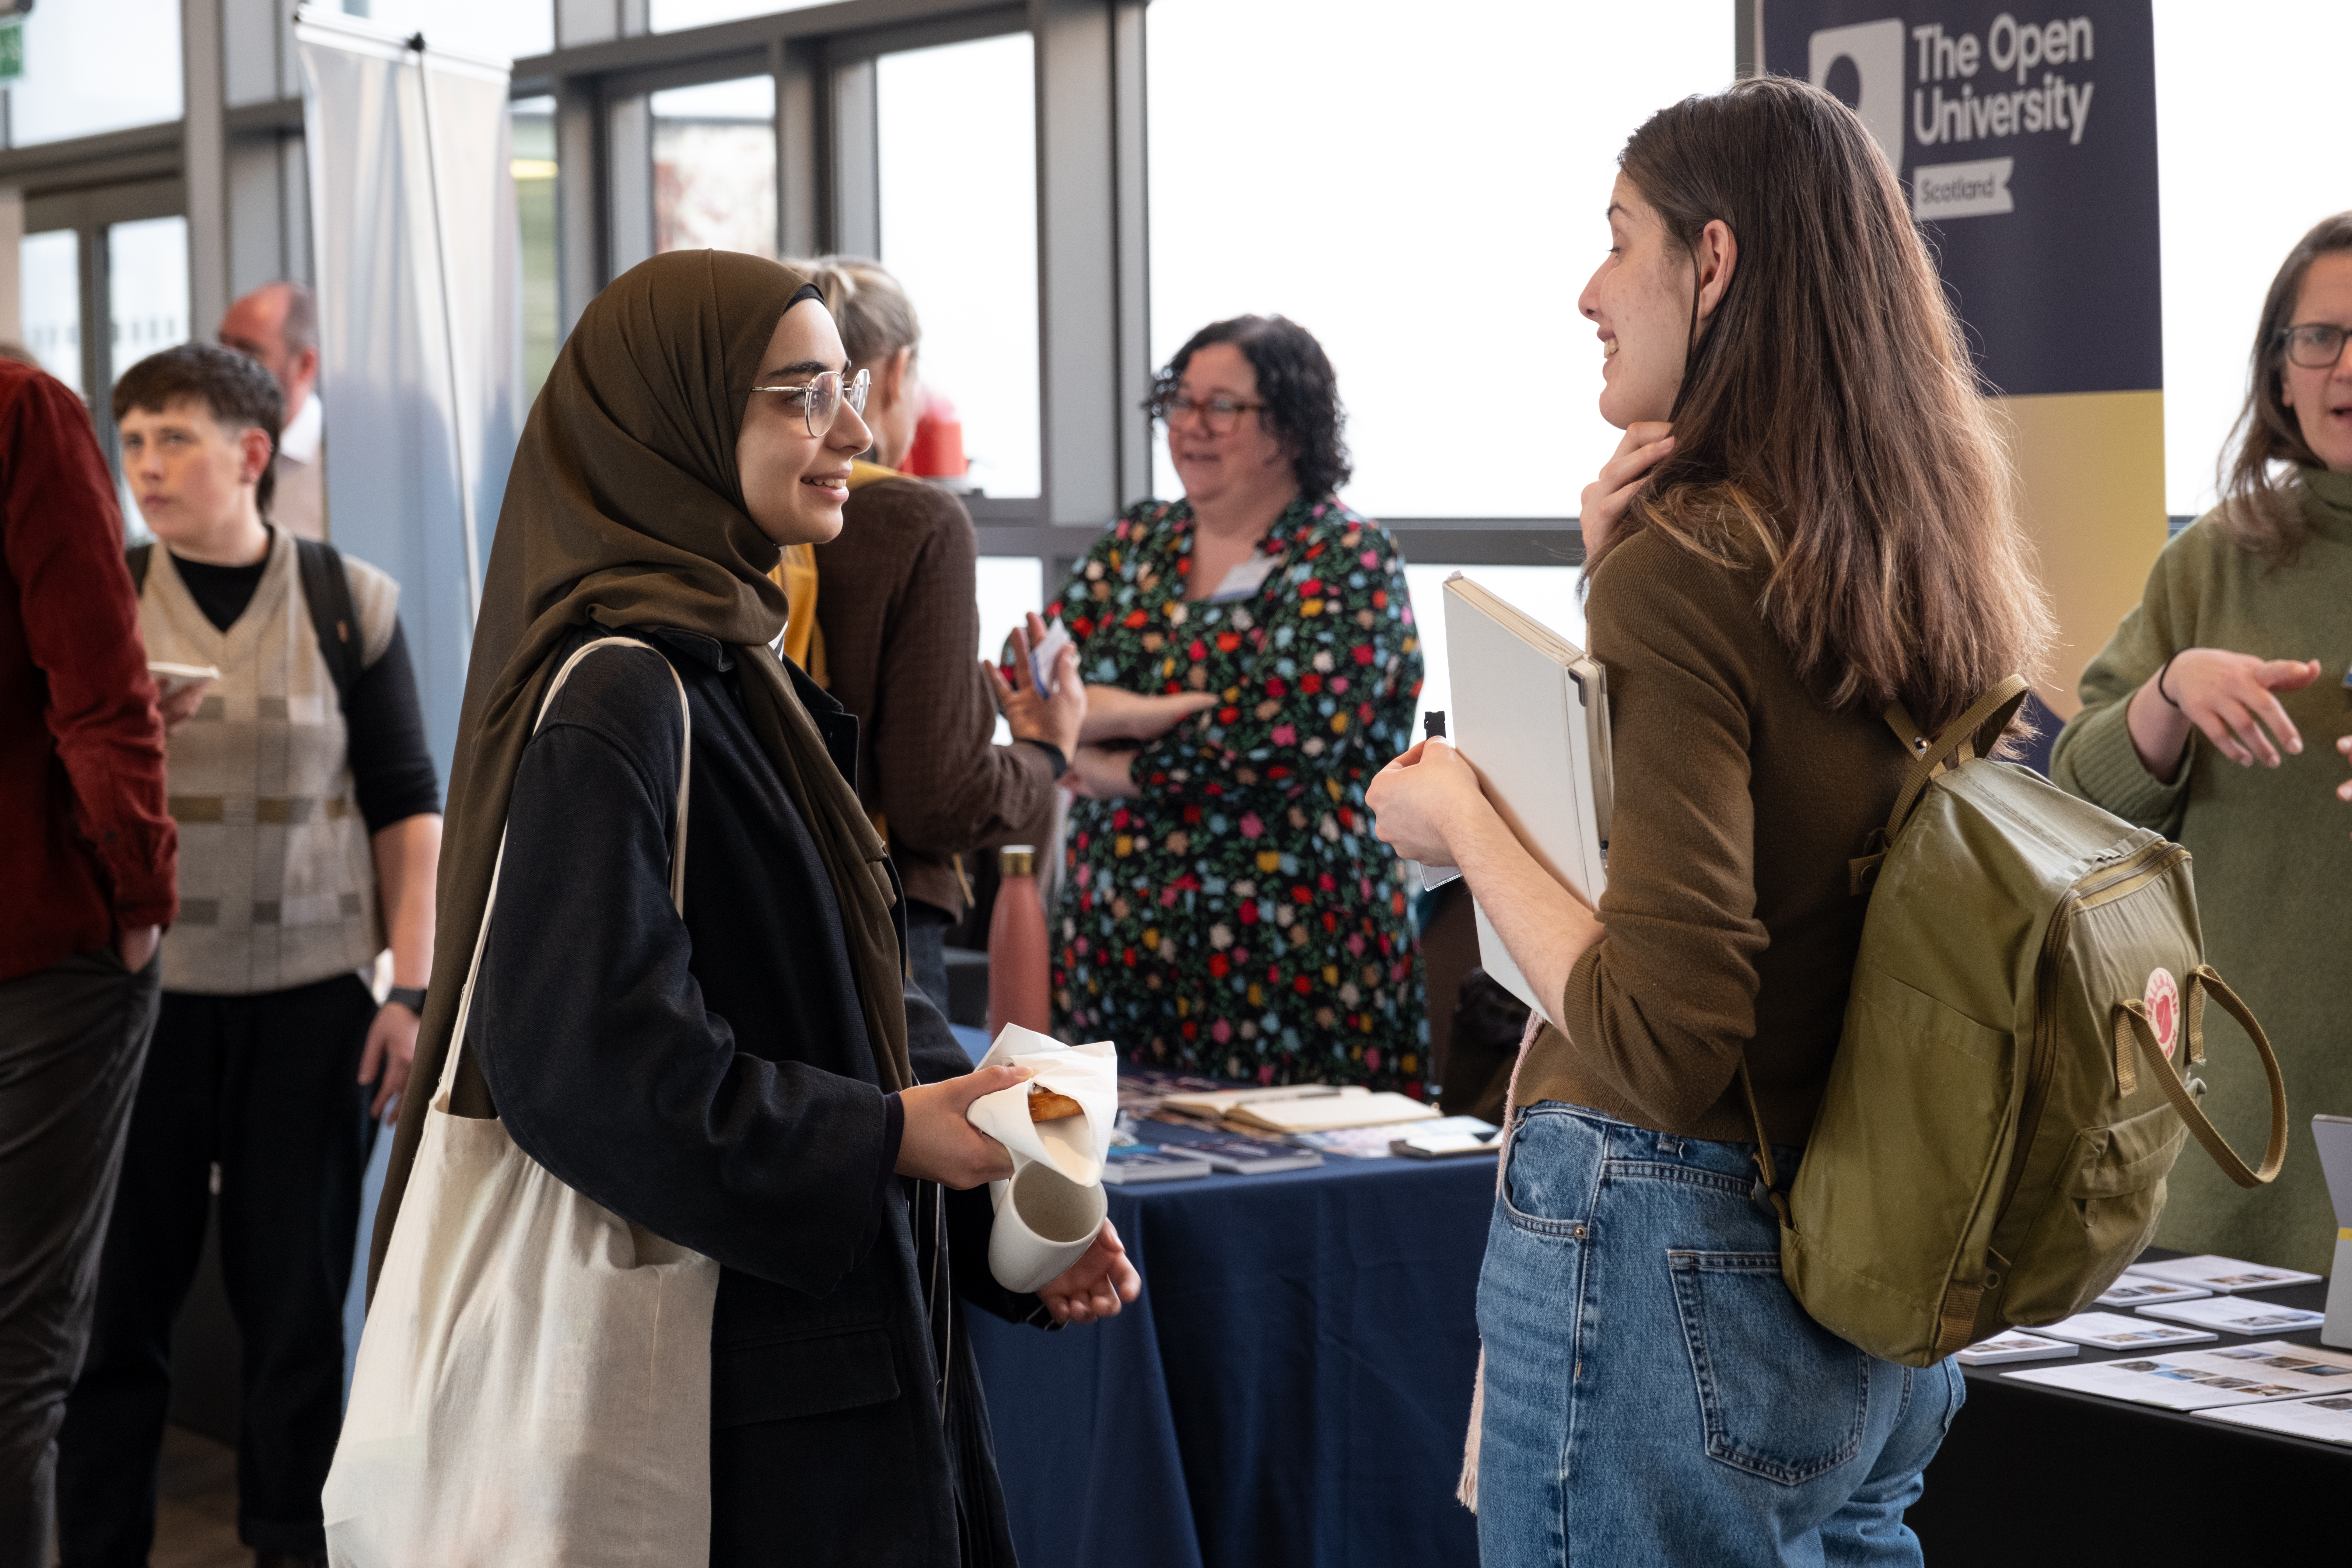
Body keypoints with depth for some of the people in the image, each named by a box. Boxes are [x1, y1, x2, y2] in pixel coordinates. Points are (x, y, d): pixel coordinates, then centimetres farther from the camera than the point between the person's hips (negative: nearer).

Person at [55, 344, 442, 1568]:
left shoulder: (349, 602, 4)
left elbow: (407, 804, 5)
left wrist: (413, 986, -2)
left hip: (311, 995, 0)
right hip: (139, 989, 1)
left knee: (300, 1296, 4)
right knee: (119, 1292, 1)